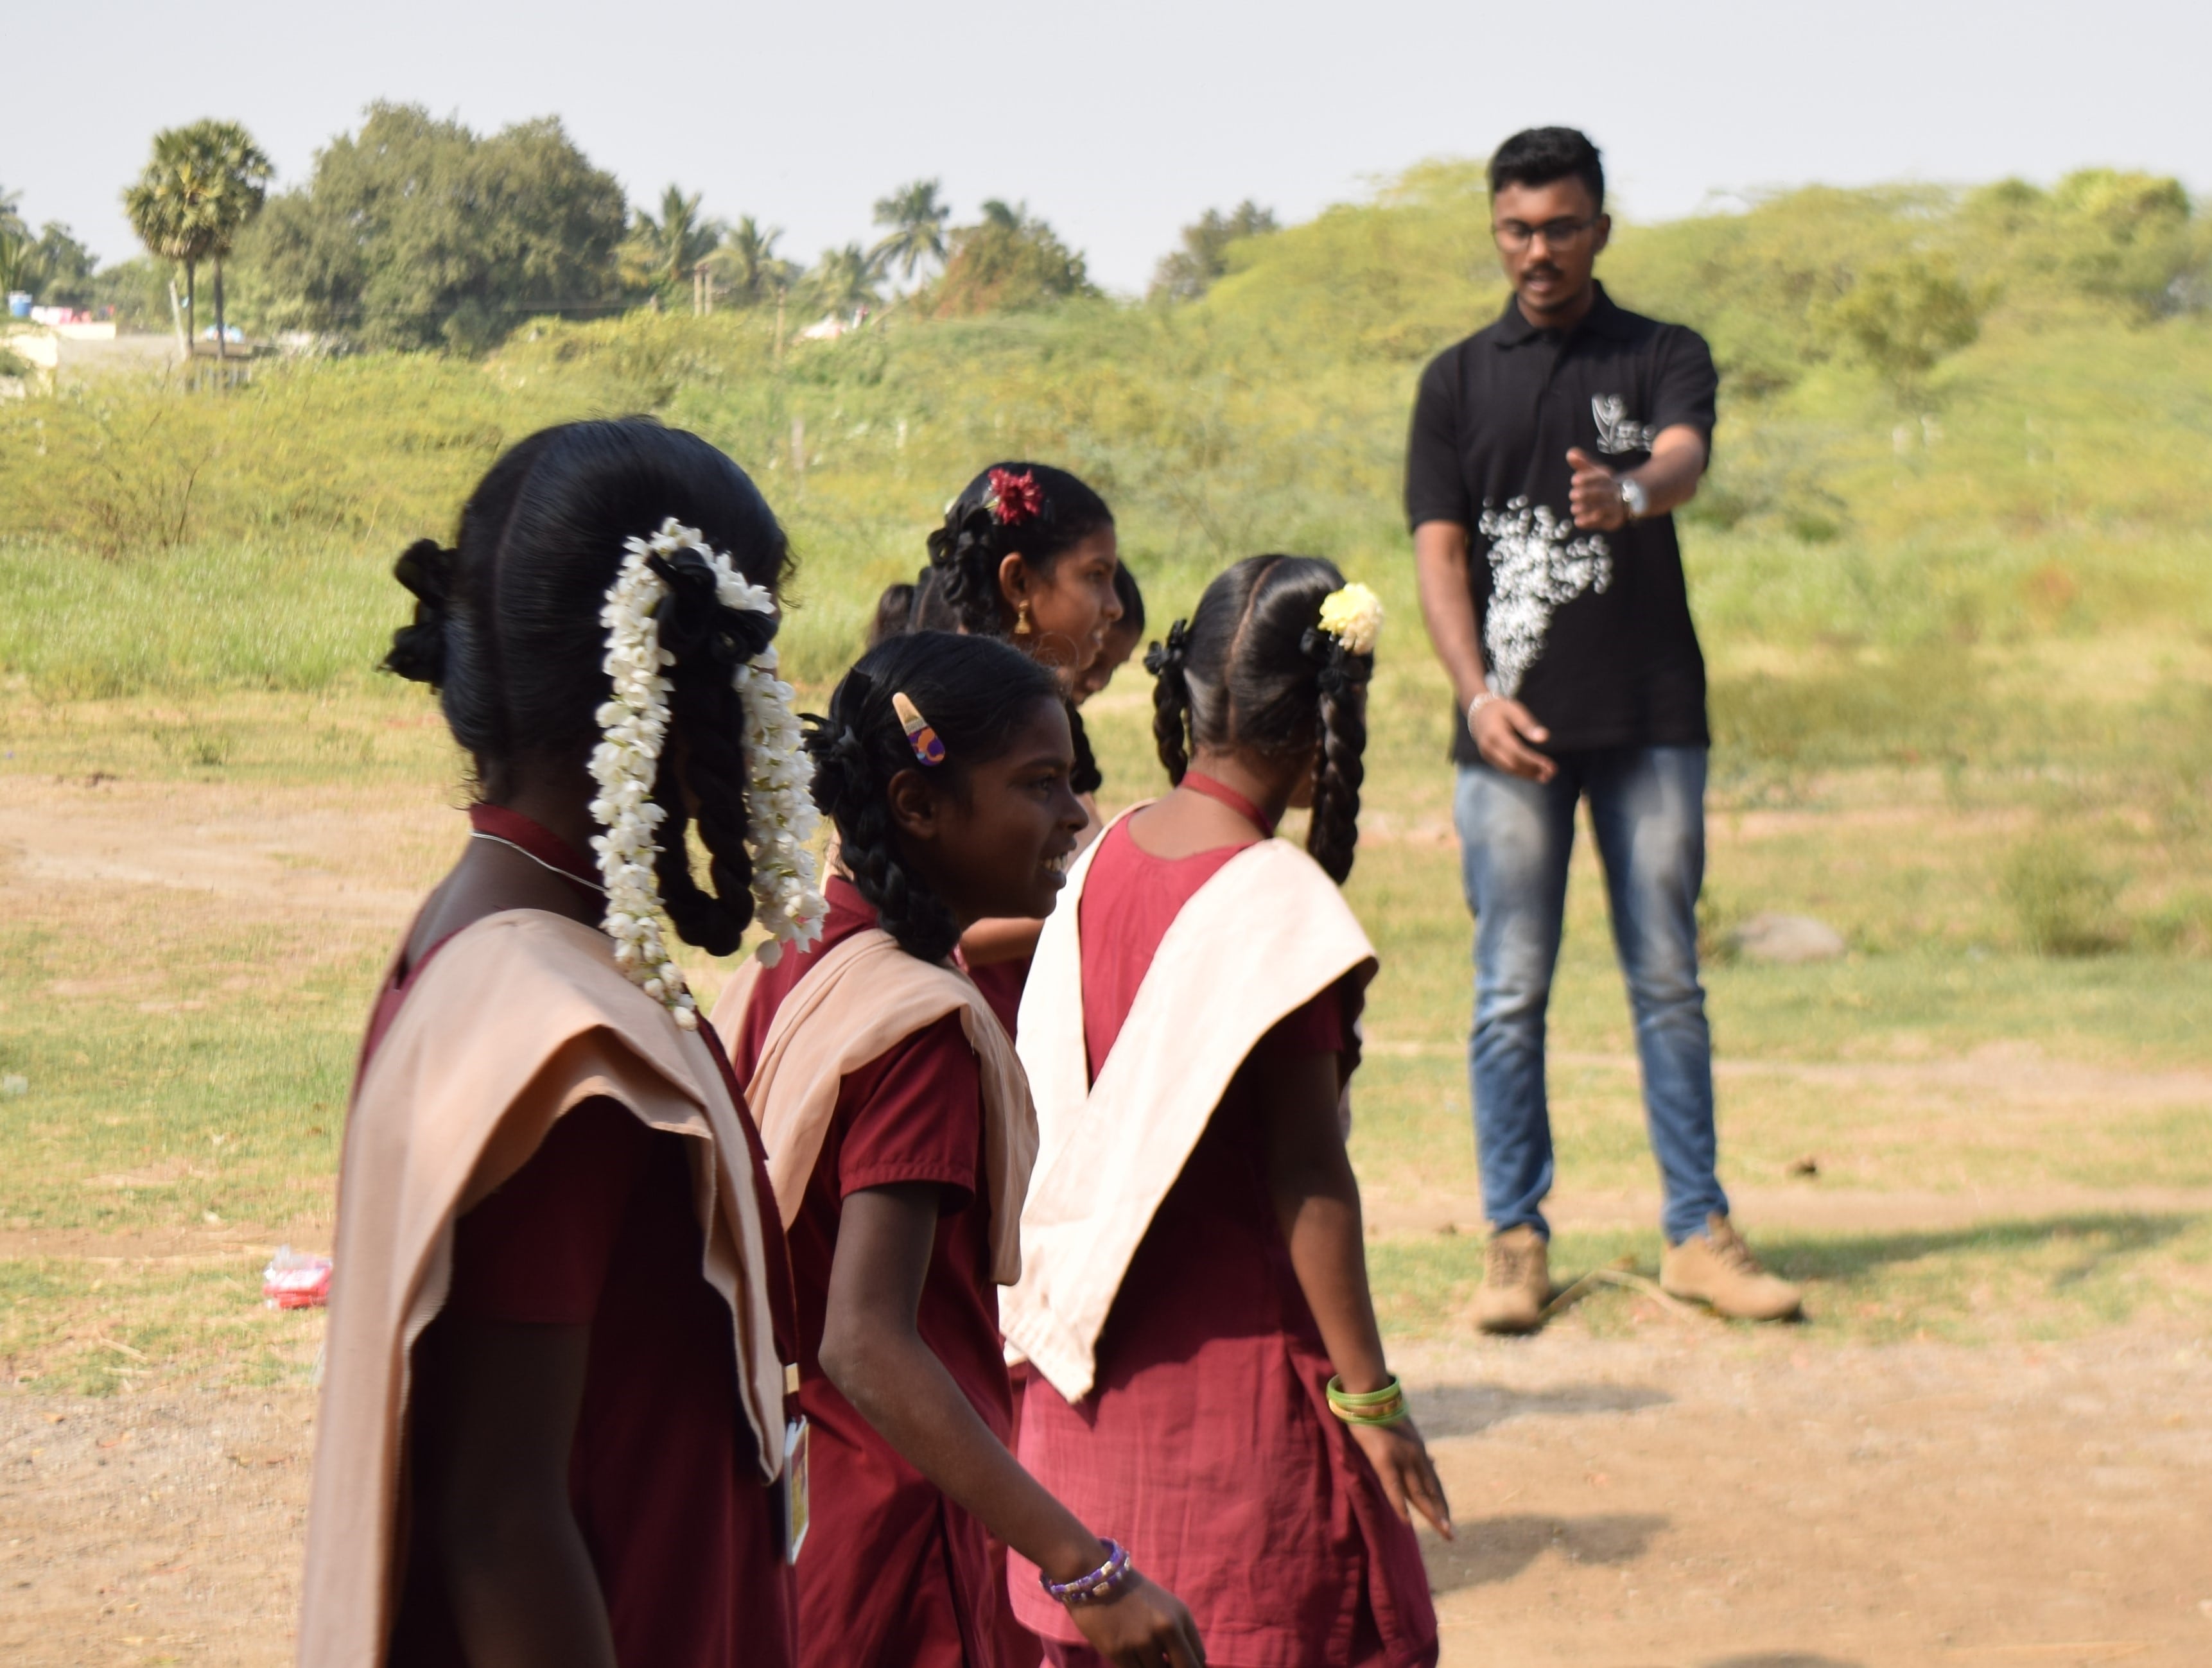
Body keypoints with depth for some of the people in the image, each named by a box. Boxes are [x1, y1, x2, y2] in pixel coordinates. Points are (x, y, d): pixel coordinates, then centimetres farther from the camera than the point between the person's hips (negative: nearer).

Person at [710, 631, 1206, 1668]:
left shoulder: (781, 978, 6)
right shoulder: (921, 1022, -21)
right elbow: (867, 1345, -29)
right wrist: (1089, 1571, -33)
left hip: (774, 1495, 9)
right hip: (882, 1528, -9)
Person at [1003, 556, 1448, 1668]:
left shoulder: (1107, 858, 2)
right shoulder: (1276, 903, -19)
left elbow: (1066, 1109, 8)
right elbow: (1305, 1174, -18)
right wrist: (1366, 1390, -12)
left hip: (1097, 1366, 7)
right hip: (1231, 1366, -7)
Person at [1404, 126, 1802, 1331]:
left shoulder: (1664, 357, 8)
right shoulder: (1458, 381, 11)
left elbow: (1684, 459, -14)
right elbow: (1438, 551, 3)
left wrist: (1628, 494, -39)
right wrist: (1477, 694, -13)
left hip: (1653, 718, 0)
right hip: (1512, 725, 0)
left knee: (1667, 980, 4)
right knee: (1511, 991, 1)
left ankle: (1698, 1232, 11)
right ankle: (1515, 1239, 9)